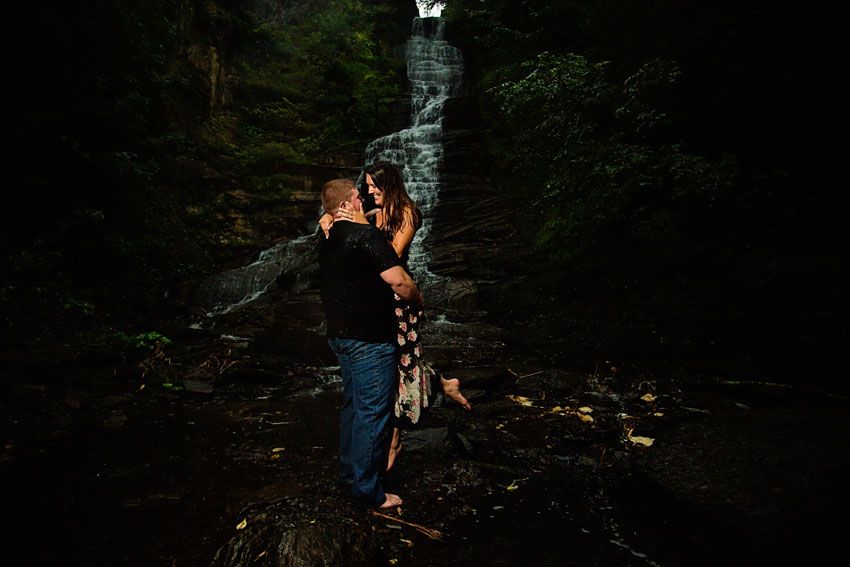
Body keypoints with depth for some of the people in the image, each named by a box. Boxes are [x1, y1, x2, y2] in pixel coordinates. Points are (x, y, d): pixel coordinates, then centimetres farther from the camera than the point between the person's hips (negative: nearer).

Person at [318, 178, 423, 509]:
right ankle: (366, 491, 12)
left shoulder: (326, 241, 10)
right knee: (372, 412, 1)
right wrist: (418, 301, -4)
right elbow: (399, 282, -20)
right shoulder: (364, 235, -17)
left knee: (353, 404, 22)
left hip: (339, 334, 9)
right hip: (369, 339, -9)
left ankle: (349, 469, 37)